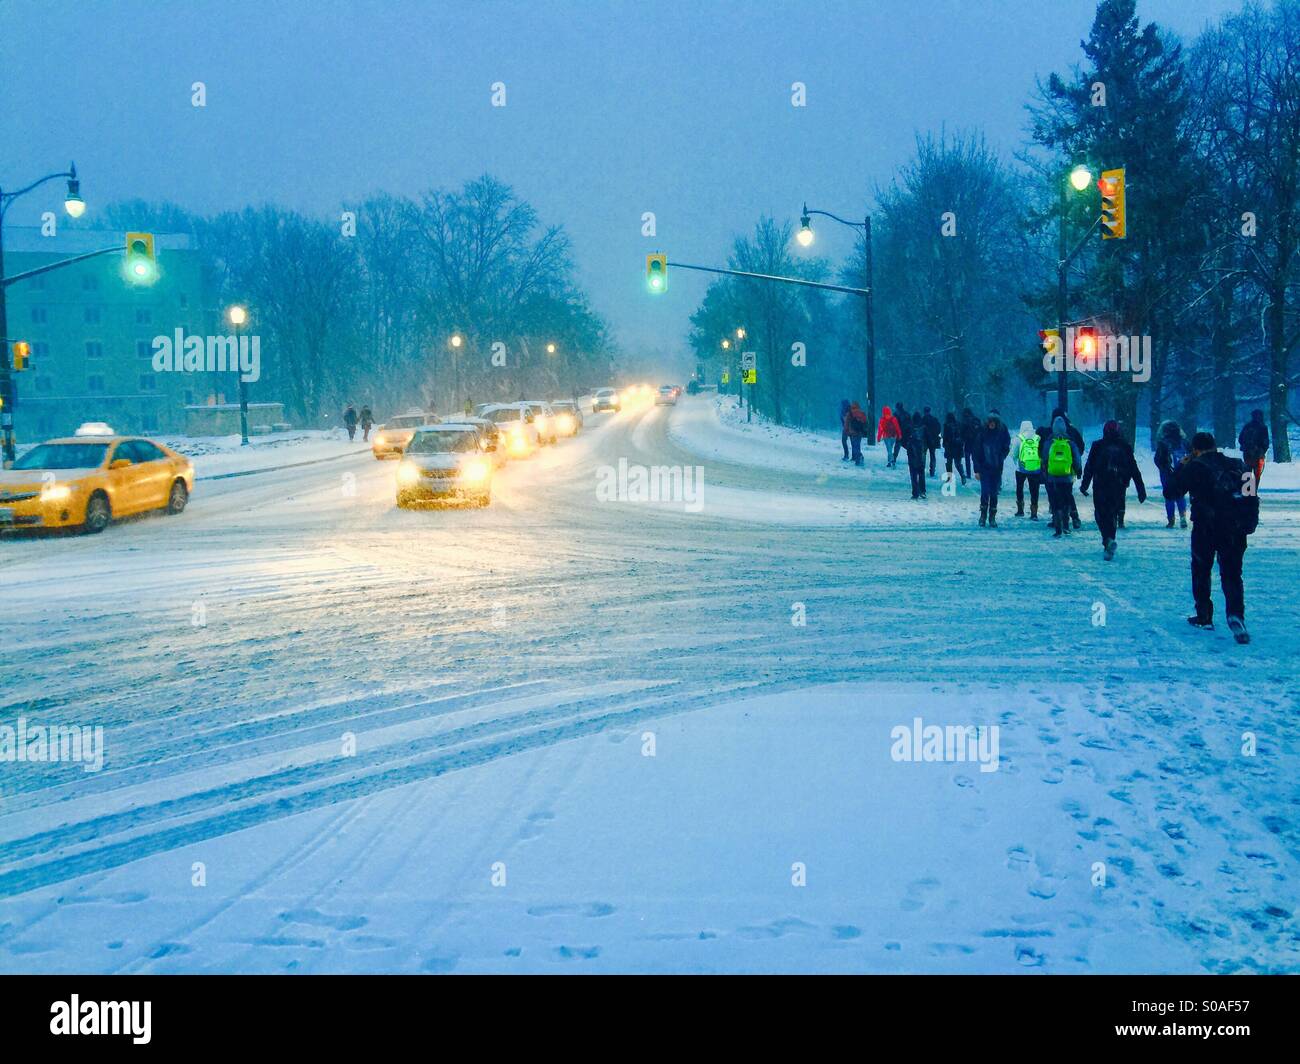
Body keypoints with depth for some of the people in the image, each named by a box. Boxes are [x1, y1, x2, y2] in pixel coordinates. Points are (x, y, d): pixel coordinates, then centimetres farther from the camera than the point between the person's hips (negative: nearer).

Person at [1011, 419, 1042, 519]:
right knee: (1034, 491, 6)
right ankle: (1034, 513, 2)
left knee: (1019, 488, 19)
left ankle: (1020, 510, 20)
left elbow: (1013, 454, -3)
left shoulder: (1018, 438, -5)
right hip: (1036, 470, 1)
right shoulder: (1038, 438, -2)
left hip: (1021, 469, -1)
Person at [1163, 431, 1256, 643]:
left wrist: (1180, 467, 13)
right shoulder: (1238, 465, 8)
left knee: (1201, 570, 17)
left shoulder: (1194, 468, -4)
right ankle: (1236, 615, -16)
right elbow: (1252, 499, 11)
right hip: (1235, 530, 3)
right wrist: (1249, 524, 16)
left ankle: (1204, 617, 20)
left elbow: (1170, 492, 3)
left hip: (1205, 528, -3)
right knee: (1232, 574, 7)